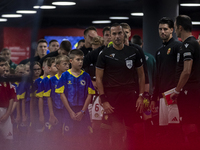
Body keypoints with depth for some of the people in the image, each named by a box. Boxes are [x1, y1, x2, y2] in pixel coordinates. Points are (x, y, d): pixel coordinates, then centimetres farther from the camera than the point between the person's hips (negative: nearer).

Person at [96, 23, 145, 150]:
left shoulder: (133, 52, 8)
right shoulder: (105, 54, 2)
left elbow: (141, 75, 11)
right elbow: (99, 78, 0)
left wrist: (141, 96, 1)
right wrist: (104, 100, -8)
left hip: (131, 95, 2)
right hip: (112, 97, -2)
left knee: (134, 130, 2)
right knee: (117, 131, -2)